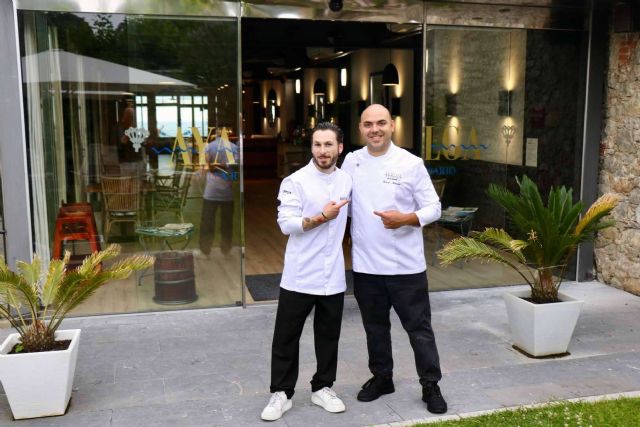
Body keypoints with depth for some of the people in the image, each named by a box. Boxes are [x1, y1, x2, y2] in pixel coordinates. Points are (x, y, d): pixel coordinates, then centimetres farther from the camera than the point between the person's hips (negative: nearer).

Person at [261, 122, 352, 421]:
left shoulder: (348, 181, 6)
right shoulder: (296, 181, -9)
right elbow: (286, 223, -16)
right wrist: (321, 218, -20)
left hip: (333, 277, 4)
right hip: (299, 276, -4)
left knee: (328, 338, 14)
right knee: (286, 338, 6)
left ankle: (322, 388, 31)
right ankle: (281, 394, 20)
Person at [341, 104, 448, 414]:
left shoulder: (411, 163, -6)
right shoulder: (352, 161, 3)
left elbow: (434, 207, -4)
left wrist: (406, 219, -20)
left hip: (406, 264, -3)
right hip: (365, 264, 3)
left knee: (419, 327, 8)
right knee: (375, 327, 18)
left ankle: (431, 386, 23)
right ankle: (381, 377, 36)